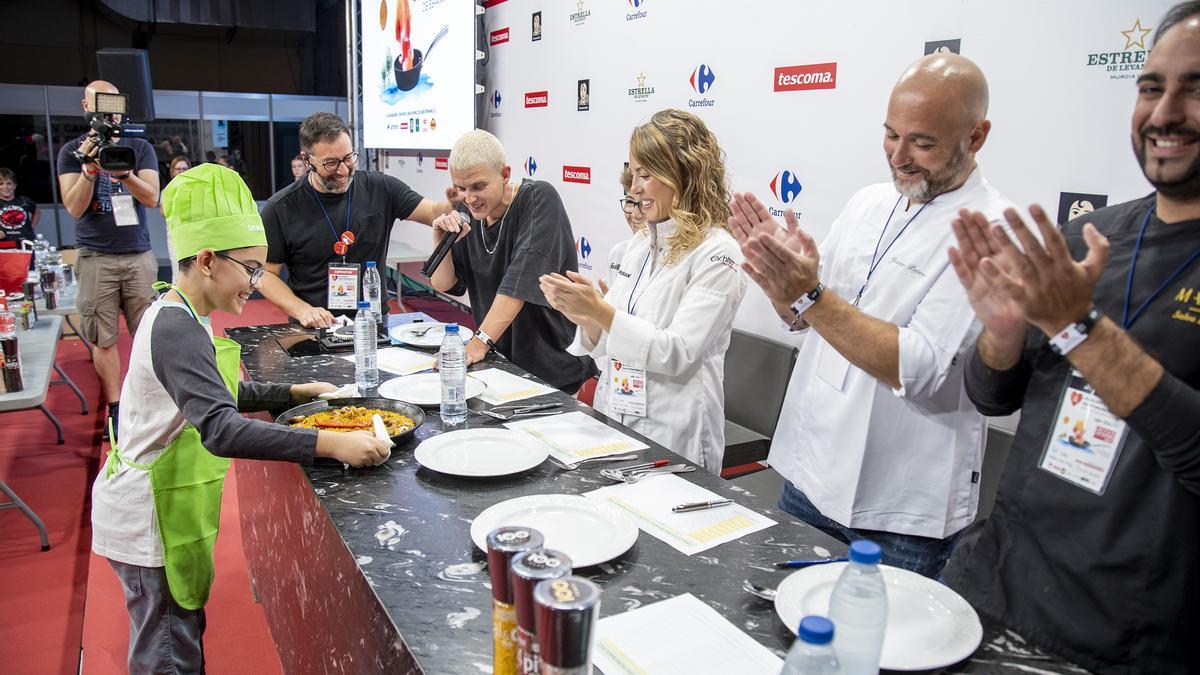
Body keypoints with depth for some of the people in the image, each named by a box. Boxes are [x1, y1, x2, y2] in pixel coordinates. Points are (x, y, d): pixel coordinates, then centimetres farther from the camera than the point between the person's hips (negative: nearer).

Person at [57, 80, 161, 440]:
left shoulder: (140, 148, 8)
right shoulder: (72, 151, 6)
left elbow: (152, 198, -4)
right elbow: (74, 207, -3)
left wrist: (122, 171, -21)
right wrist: (90, 168, -17)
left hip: (139, 255, 1)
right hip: (96, 258, 0)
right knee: (103, 339, -1)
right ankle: (116, 410, 7)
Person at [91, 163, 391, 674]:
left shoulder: (175, 317, 6)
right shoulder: (179, 330, -26)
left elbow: (219, 395, 19)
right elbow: (221, 430, -38)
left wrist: (296, 392, 11)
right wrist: (329, 444, -42)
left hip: (164, 511, 10)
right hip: (150, 518, -10)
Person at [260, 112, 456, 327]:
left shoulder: (380, 188, 2)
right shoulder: (279, 209, -3)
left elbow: (434, 212, -1)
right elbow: (266, 274, 2)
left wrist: (456, 204, -25)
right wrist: (302, 310, -13)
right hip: (314, 328, -1)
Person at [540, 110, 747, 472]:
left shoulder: (716, 254, -11)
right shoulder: (630, 248, 7)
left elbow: (678, 354, -18)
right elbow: (606, 347, 12)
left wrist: (599, 310, -22)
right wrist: (584, 317, -8)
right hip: (611, 424, 5)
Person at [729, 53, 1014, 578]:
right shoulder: (868, 203, 5)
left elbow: (918, 368, -25)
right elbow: (802, 317, 11)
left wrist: (810, 294, -30)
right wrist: (779, 279, -10)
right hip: (808, 475, 7)